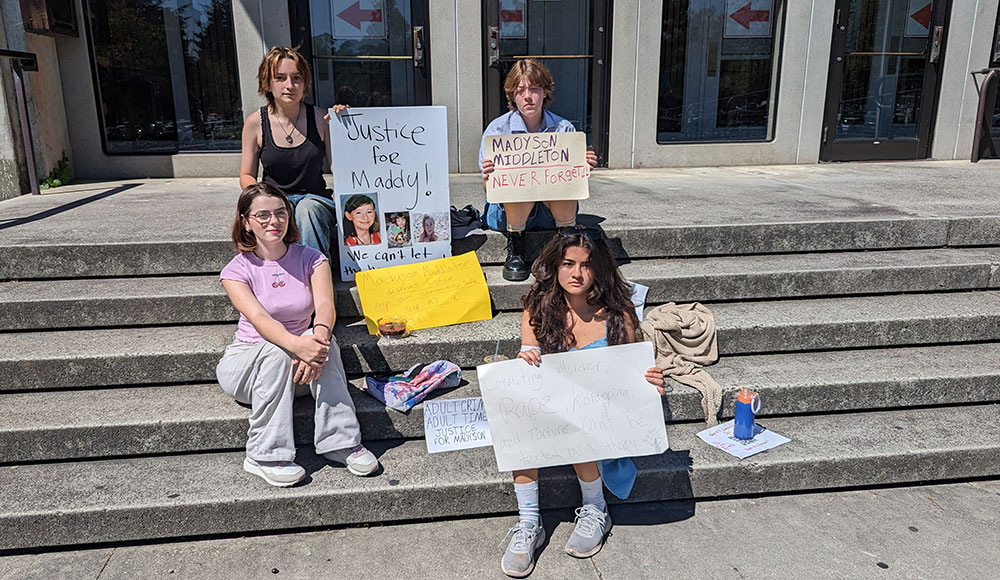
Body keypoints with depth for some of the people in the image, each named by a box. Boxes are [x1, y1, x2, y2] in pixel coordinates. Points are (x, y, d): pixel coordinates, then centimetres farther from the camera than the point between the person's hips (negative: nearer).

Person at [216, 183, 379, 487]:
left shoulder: (310, 259, -1)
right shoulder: (236, 270, -7)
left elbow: (325, 305, -19)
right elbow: (259, 318, -26)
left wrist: (318, 337, -43)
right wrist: (297, 344, -47)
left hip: (296, 370, 2)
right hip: (246, 364, -2)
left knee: (322, 340, -30)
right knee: (276, 352, -35)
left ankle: (341, 441, -28)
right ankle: (265, 456, -27)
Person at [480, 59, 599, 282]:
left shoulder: (563, 128, 2)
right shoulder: (498, 129, -3)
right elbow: (488, 190, -7)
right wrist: (489, 178, -31)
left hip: (551, 212, 1)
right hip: (508, 210, -1)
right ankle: (515, 249, -14)